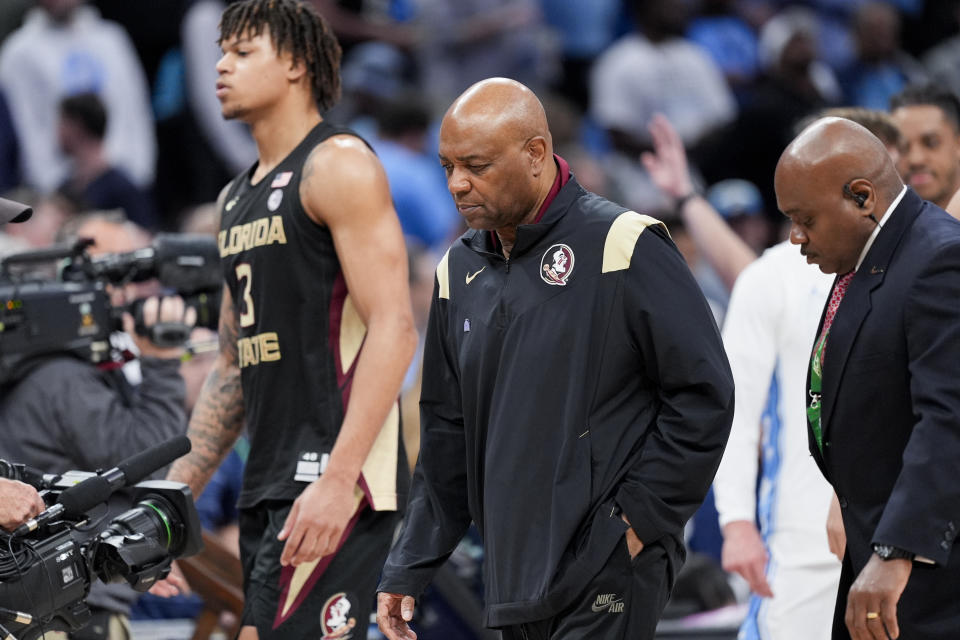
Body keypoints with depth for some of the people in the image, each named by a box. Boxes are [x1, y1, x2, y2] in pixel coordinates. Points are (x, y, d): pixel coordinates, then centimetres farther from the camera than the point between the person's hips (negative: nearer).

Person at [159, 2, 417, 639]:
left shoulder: (338, 165, -7)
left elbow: (393, 330, -16)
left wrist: (337, 479, -24)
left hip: (336, 481, -9)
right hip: (269, 486, 9)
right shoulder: (237, 198, 21)